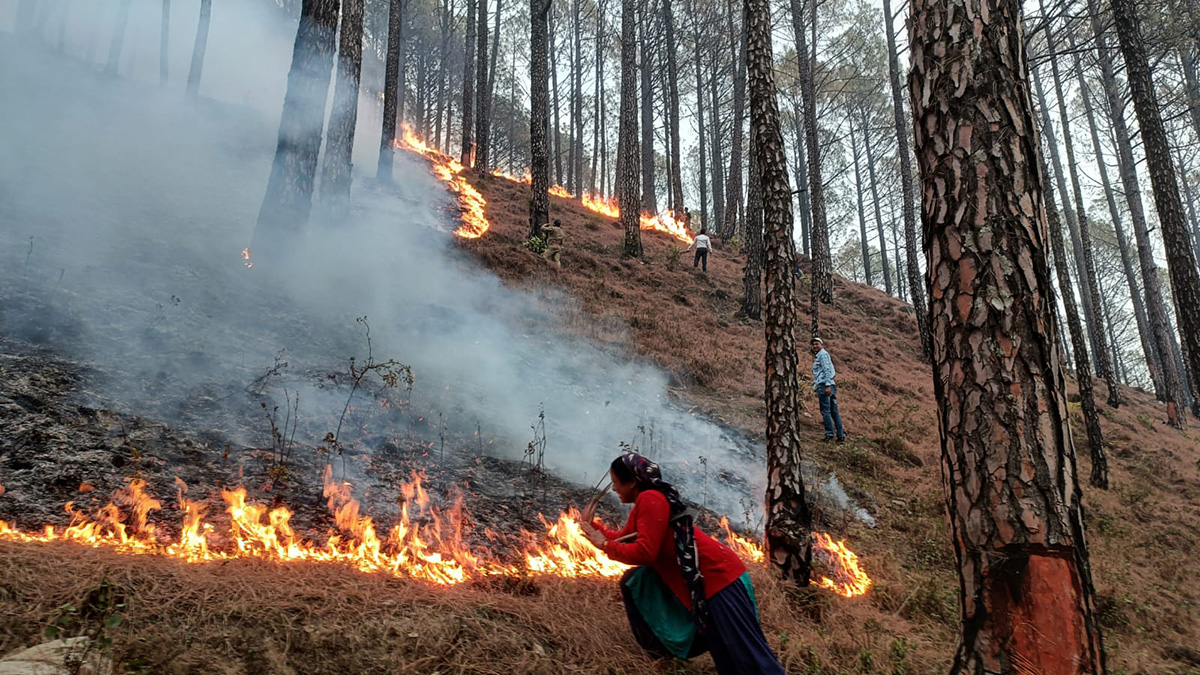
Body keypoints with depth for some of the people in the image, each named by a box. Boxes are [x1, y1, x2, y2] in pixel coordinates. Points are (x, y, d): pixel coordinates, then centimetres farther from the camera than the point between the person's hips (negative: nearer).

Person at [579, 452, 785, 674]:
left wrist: (603, 544, -11)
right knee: (633, 581, 17)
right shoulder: (643, 502, 13)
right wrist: (592, 524, 25)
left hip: (717, 577, -10)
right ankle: (665, 647, 27)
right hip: (695, 580, 10)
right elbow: (623, 539, 24)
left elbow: (644, 553, -22)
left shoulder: (650, 499, -17)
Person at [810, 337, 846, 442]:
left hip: (824, 385, -10)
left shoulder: (823, 354, -1)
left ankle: (829, 434, -13)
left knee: (825, 411, -11)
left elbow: (827, 369, -14)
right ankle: (841, 435, 5)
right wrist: (817, 390, 28)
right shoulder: (818, 356, 27)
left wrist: (827, 385, -22)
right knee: (834, 411, 6)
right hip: (831, 385, 10)